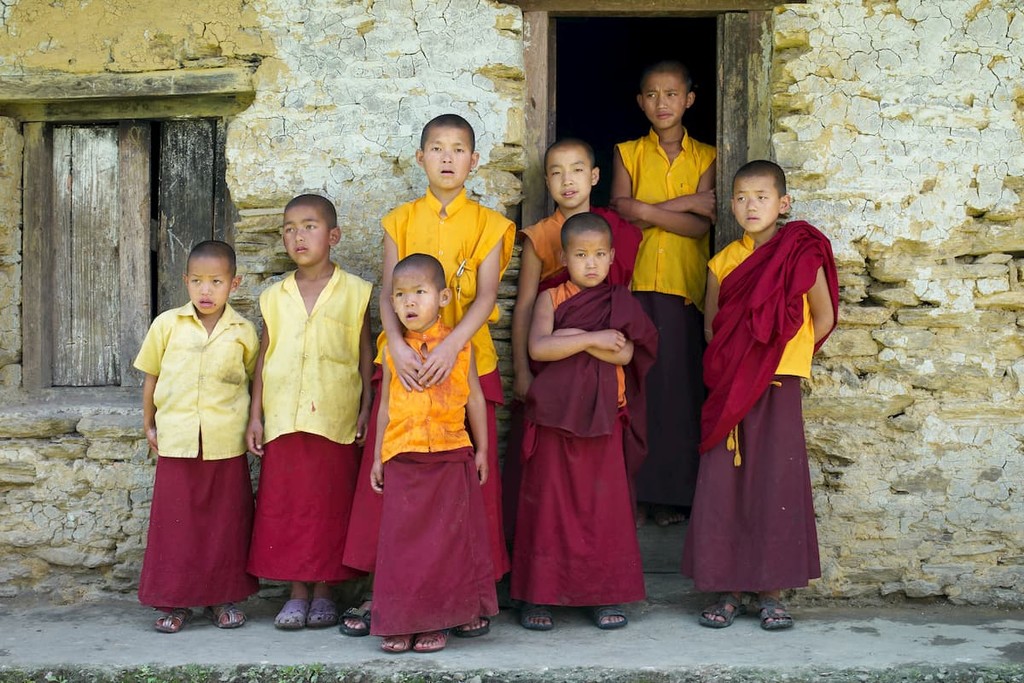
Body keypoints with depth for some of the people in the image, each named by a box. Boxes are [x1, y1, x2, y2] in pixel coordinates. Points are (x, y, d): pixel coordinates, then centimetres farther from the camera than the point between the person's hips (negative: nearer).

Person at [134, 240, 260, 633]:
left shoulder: (243, 333, 1)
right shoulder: (167, 325, 2)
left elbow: (252, 380, 12)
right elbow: (151, 376, 10)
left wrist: (252, 425, 8)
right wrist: (148, 424, 10)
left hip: (227, 445, 0)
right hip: (177, 442, 0)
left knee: (226, 523, 7)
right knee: (174, 523, 4)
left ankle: (224, 598, 20)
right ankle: (174, 602, 13)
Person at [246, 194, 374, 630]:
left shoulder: (353, 292, 3)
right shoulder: (275, 297, 9)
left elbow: (366, 354, 5)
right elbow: (263, 358, 11)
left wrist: (366, 409, 0)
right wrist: (255, 416, 7)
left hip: (336, 421, -2)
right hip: (284, 421, 3)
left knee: (330, 507, 2)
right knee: (284, 505, 4)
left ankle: (323, 592, 14)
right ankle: (297, 593, 15)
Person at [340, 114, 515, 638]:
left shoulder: (487, 225, 4)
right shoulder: (400, 222, 9)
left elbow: (486, 296, -8)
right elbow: (388, 291, -2)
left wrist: (449, 346, -25)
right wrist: (398, 344, -21)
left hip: (465, 361, -1)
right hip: (406, 361, 1)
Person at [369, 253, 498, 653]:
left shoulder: (459, 346, 1)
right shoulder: (393, 351, 6)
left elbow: (475, 399, 8)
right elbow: (385, 406, 11)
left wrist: (482, 449, 7)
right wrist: (377, 457, 11)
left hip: (451, 458, -1)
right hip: (403, 460, 1)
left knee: (446, 541, 1)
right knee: (401, 541, 2)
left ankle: (437, 621, 11)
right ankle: (400, 623, 10)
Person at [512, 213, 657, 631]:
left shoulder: (619, 303, 7)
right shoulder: (551, 299, 5)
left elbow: (624, 353, -9)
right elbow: (538, 347, -14)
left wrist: (574, 337, -13)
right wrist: (594, 338, -15)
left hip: (603, 418, 1)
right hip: (555, 416, -1)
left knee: (605, 504, 2)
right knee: (550, 503, 1)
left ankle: (605, 596, 11)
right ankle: (539, 595, 8)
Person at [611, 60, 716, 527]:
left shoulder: (705, 157, 8)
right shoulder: (628, 153, 10)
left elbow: (701, 226, -5)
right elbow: (621, 212, -6)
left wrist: (644, 211, -10)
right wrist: (682, 204, -9)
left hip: (684, 287, 0)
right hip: (634, 283, 0)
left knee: (679, 384, 0)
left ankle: (670, 493, 9)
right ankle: (633, 492, 5)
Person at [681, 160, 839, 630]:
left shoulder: (801, 254, -4)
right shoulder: (724, 261, 8)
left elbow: (823, 319, 3)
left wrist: (782, 355, 5)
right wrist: (732, 362, 4)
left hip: (778, 390, -3)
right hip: (728, 393, 3)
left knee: (776, 486, 0)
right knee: (722, 486, 2)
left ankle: (770, 592, 10)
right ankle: (727, 589, 12)